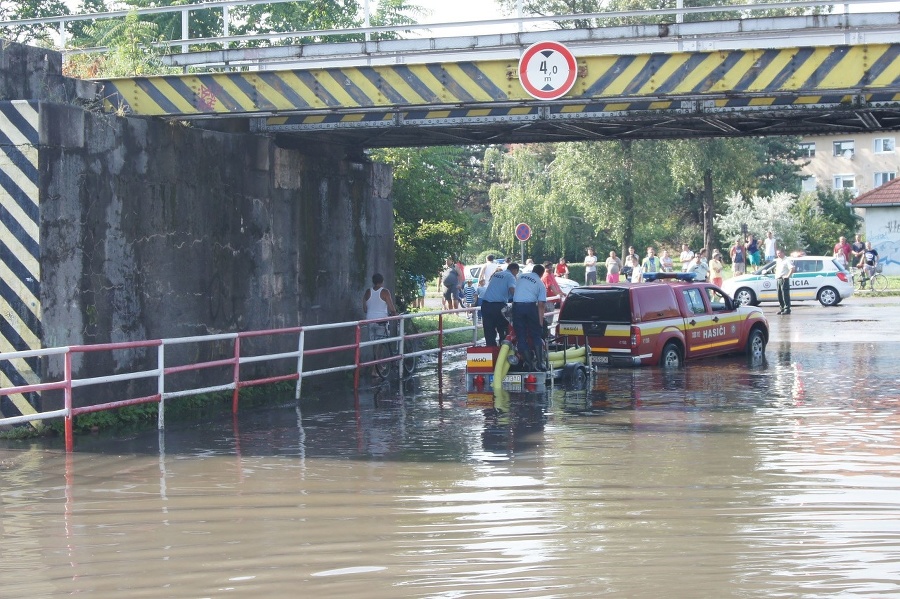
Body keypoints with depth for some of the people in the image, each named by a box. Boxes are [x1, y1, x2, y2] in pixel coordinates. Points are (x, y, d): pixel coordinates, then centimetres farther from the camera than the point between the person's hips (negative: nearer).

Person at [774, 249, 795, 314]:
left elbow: (792, 268, -19)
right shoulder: (778, 260, 19)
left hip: (784, 279, -9)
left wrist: (788, 276, -20)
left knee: (785, 295, -9)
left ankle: (787, 309, -8)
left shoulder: (787, 260, -8)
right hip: (778, 279, 9)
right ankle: (782, 308, 16)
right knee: (779, 295, 10)